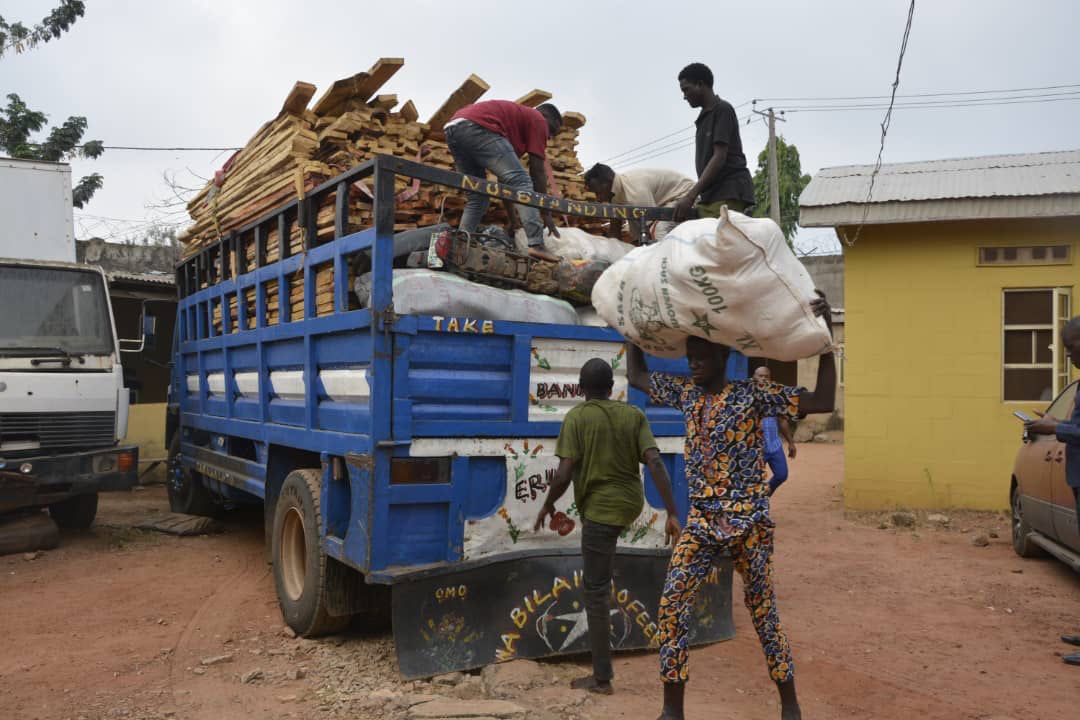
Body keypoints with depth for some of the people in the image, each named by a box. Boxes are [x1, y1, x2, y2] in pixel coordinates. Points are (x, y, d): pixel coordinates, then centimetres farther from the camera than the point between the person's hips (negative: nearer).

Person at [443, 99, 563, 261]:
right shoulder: (537, 119, 15)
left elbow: (504, 176, 36)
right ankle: (537, 245, -21)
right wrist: (545, 212, 12)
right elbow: (537, 170, 7)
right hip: (477, 126, -9)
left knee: (477, 199, 18)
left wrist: (511, 216, 37)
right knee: (521, 182, -9)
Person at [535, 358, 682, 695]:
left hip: (600, 509, -6)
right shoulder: (634, 415, -1)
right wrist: (672, 513, -11)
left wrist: (547, 505, 0)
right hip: (630, 502, 6)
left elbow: (564, 474, -18)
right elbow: (655, 463, -11)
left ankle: (601, 678, 7)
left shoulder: (576, 418, -13)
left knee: (596, 591, 2)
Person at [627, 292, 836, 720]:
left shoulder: (752, 395, -9)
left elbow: (823, 401, -14)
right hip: (701, 520, 4)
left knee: (762, 611, 6)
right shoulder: (686, 392, 6)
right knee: (671, 604, -5)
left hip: (747, 522, -4)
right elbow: (636, 376, 18)